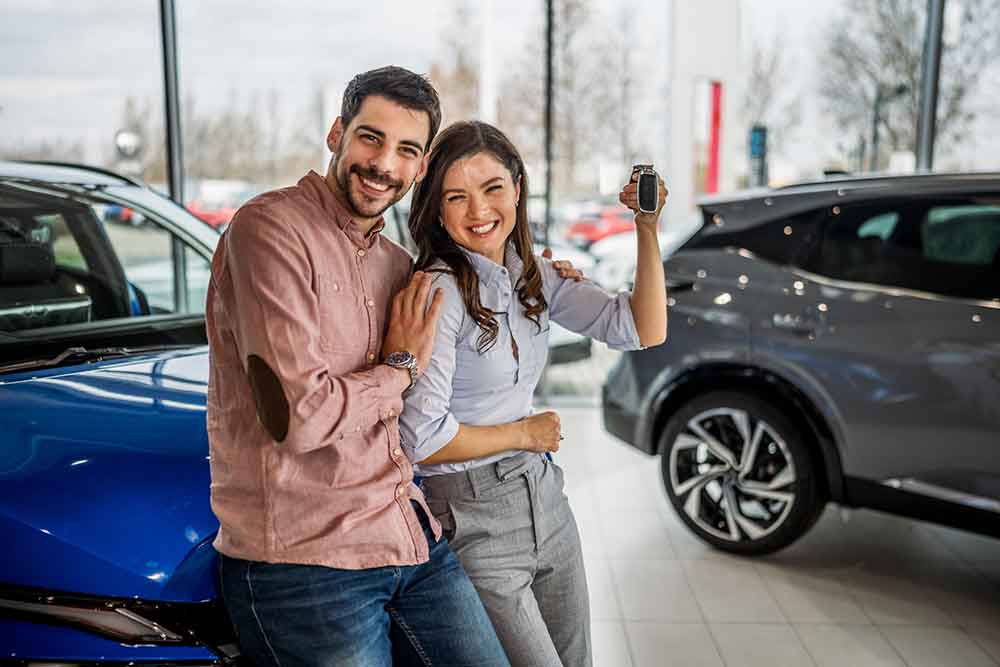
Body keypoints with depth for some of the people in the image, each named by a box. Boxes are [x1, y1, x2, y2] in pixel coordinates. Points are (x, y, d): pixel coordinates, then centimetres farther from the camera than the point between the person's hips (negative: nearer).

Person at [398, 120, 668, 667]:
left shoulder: (535, 275, 4)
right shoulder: (439, 291, -19)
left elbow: (644, 331, 1)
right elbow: (420, 441, -22)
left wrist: (648, 229, -8)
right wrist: (523, 433, -9)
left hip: (545, 501, 8)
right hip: (475, 521, -7)